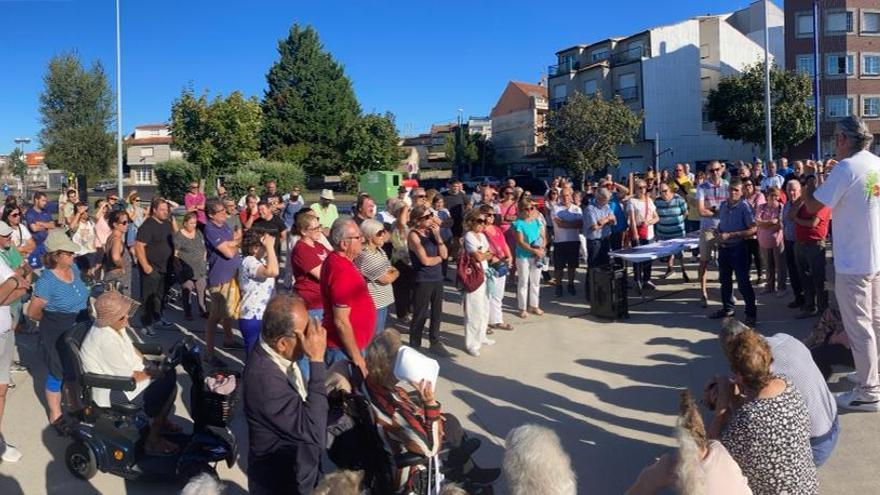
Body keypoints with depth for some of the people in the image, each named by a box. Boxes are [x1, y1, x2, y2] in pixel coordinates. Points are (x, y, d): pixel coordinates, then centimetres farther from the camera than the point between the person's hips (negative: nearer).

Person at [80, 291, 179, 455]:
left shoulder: (115, 325, -4)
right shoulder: (105, 340, -32)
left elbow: (131, 349, 13)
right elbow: (129, 377, -25)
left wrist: (148, 367, 0)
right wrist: (151, 373, -10)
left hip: (129, 372, 9)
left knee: (170, 374, 6)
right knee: (166, 389, -15)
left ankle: (161, 422, 23)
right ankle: (153, 440, 1)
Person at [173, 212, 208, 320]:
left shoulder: (198, 233, 10)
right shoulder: (178, 235, -8)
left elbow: (204, 248, 19)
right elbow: (175, 253, -8)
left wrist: (204, 259, 10)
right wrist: (181, 263, -9)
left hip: (200, 268, 5)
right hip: (186, 270, -5)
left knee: (201, 291, 6)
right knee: (187, 291, 3)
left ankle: (203, 311, 15)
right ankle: (188, 313, 13)